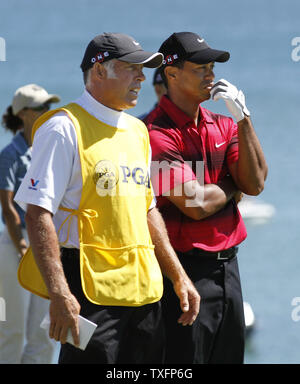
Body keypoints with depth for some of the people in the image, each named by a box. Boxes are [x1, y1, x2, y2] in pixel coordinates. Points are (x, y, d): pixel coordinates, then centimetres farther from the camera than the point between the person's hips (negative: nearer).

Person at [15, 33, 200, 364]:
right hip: (91, 289, -8)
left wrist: (178, 277, 18)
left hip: (144, 288, 8)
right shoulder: (65, 128, -8)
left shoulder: (136, 131, 17)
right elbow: (38, 214, -15)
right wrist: (59, 294, -23)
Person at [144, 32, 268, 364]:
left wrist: (242, 119, -5)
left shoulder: (222, 125, 12)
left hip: (227, 265, 8)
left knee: (229, 355, 12)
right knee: (185, 360, -5)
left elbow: (255, 183, 1)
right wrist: (234, 186, 1)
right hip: (186, 270, -8)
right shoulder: (158, 133, -13)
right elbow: (197, 204, -18)